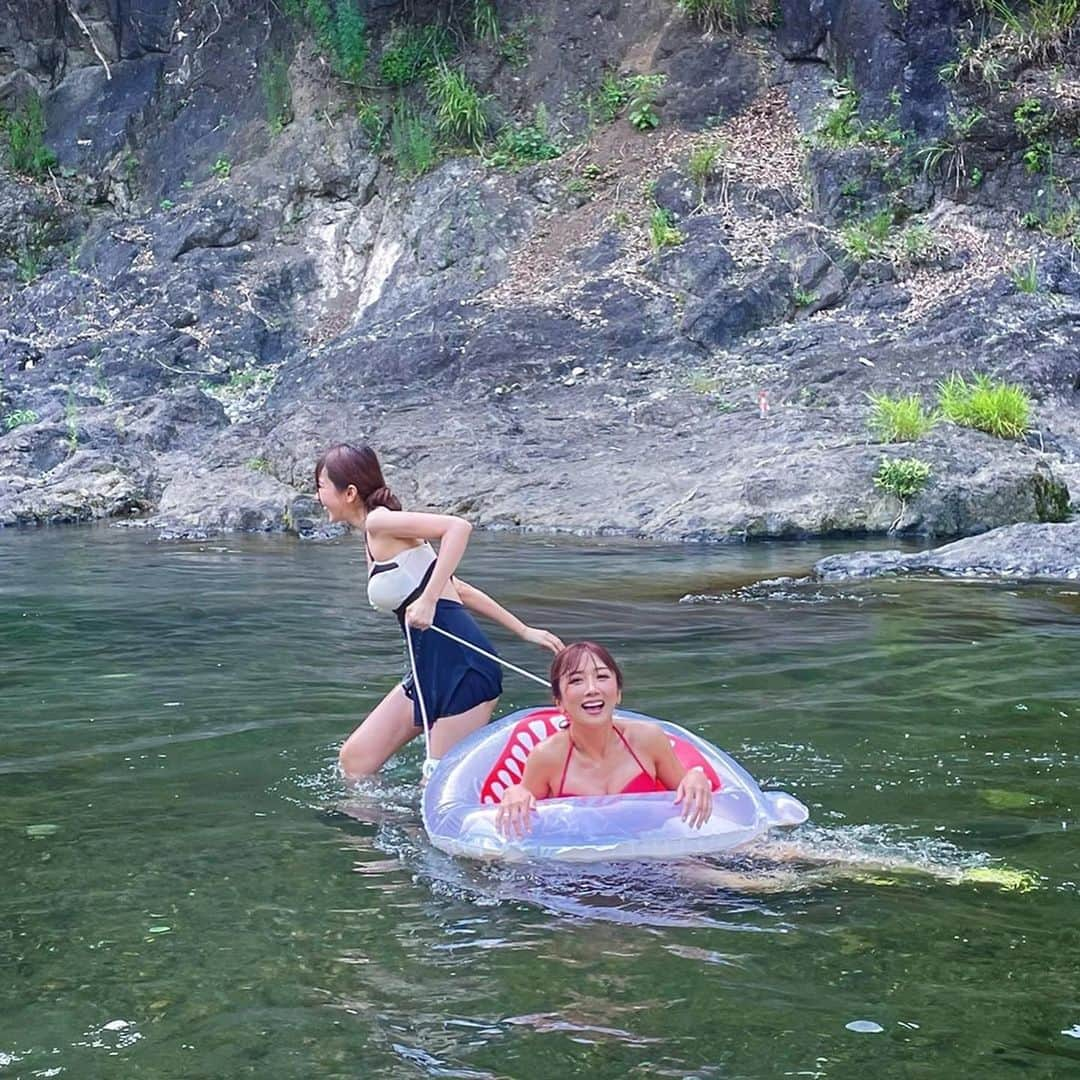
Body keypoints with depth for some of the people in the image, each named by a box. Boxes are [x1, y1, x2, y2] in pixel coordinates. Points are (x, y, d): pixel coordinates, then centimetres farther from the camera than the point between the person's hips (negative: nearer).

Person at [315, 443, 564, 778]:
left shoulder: (379, 523, -9)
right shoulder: (374, 541, 18)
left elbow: (458, 527, -24)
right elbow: (458, 589, 18)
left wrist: (427, 601, -29)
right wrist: (523, 630, 19)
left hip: (462, 667, -9)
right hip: (431, 671, 9)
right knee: (355, 759, 9)